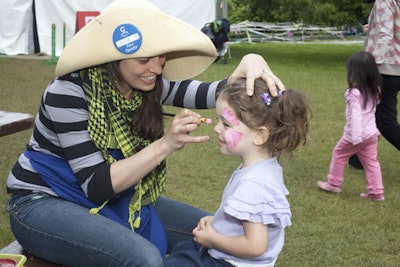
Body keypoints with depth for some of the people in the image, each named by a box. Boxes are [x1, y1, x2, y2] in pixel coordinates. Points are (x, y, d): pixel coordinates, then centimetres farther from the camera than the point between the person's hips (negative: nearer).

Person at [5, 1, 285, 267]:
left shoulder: (145, 84, -8)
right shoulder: (68, 93, -26)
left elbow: (213, 95, -13)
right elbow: (96, 185, -27)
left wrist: (247, 65, -34)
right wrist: (166, 144, -34)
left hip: (114, 200, 7)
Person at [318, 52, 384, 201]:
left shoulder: (354, 93, -21)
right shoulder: (374, 90, 3)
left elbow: (356, 116, -25)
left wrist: (356, 137, -26)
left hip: (356, 134, -7)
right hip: (371, 133, 7)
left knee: (338, 154, 13)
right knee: (371, 161, 10)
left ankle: (334, 184, 24)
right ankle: (376, 192, 9)